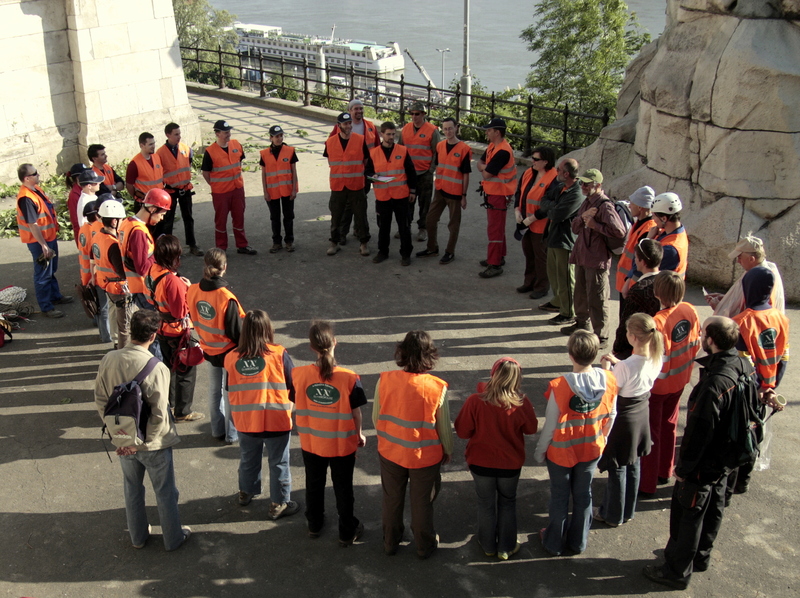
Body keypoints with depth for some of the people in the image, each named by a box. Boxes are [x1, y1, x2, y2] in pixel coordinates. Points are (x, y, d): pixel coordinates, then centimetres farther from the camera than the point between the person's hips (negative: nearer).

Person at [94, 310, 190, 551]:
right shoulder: (156, 368, -27)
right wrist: (144, 442, -12)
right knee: (165, 492, 17)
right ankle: (173, 538, 33)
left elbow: (100, 400, -3)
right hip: (154, 443, -4)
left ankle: (138, 536, 42)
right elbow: (159, 415, -25)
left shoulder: (109, 360, -13)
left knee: (132, 490, 24)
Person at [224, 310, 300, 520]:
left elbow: (229, 389, 6)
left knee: (248, 459, 26)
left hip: (245, 422, 4)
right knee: (278, 463, 14)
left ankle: (245, 493, 46)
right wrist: (296, 404, 12)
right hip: (276, 421, -3)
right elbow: (294, 385, -8)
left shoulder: (231, 358, -7)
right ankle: (279, 504, 25)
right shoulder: (279, 354, -16)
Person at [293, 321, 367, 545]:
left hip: (311, 442, 2)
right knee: (343, 488, 17)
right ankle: (347, 532, 32)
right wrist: (359, 434, 5)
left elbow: (296, 404, -4)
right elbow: (356, 412, -13)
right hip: (342, 443, -2)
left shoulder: (299, 375, -18)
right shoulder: (349, 378, -23)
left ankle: (314, 525, 44)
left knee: (314, 485, 25)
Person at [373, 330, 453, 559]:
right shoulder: (437, 388, -22)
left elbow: (376, 418, -4)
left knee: (392, 500, 24)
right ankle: (424, 546, 39)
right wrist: (447, 451, 10)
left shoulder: (385, 381, -17)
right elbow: (444, 426, -10)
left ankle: (390, 543, 42)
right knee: (422, 503, 20)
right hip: (425, 455, -1)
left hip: (390, 453, 2)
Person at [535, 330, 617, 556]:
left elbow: (550, 425, -20)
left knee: (559, 497, 18)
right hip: (592, 449, 3)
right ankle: (578, 541, 40)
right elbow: (611, 415, -2)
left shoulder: (560, 386, -31)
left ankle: (555, 542, 37)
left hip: (561, 452, -3)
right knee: (583, 494, 23)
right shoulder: (609, 381, -19)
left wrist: (540, 451, -3)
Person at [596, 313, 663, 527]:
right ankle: (628, 511, 41)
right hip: (642, 415, 7)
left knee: (617, 469, 12)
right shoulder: (656, 359, -11)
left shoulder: (625, 367, -33)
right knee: (634, 465, 23)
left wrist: (606, 367, -11)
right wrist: (617, 363, -1)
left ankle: (612, 515, 31)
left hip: (622, 419, -7)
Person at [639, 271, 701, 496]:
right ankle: (665, 472, 41)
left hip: (658, 384, -7)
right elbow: (696, 343, 3)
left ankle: (647, 484, 19)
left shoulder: (658, 322, -31)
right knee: (669, 425, 24)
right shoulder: (690, 311, -10)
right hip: (680, 380, 7)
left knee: (651, 432, 8)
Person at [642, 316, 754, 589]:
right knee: (713, 508, 25)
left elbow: (699, 431, -27)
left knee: (687, 515, 8)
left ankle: (678, 571, 23)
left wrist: (683, 467, -15)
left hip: (704, 463, -9)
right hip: (728, 458, 9)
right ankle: (701, 556, 45)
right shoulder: (745, 367, -8)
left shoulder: (714, 383, -35)